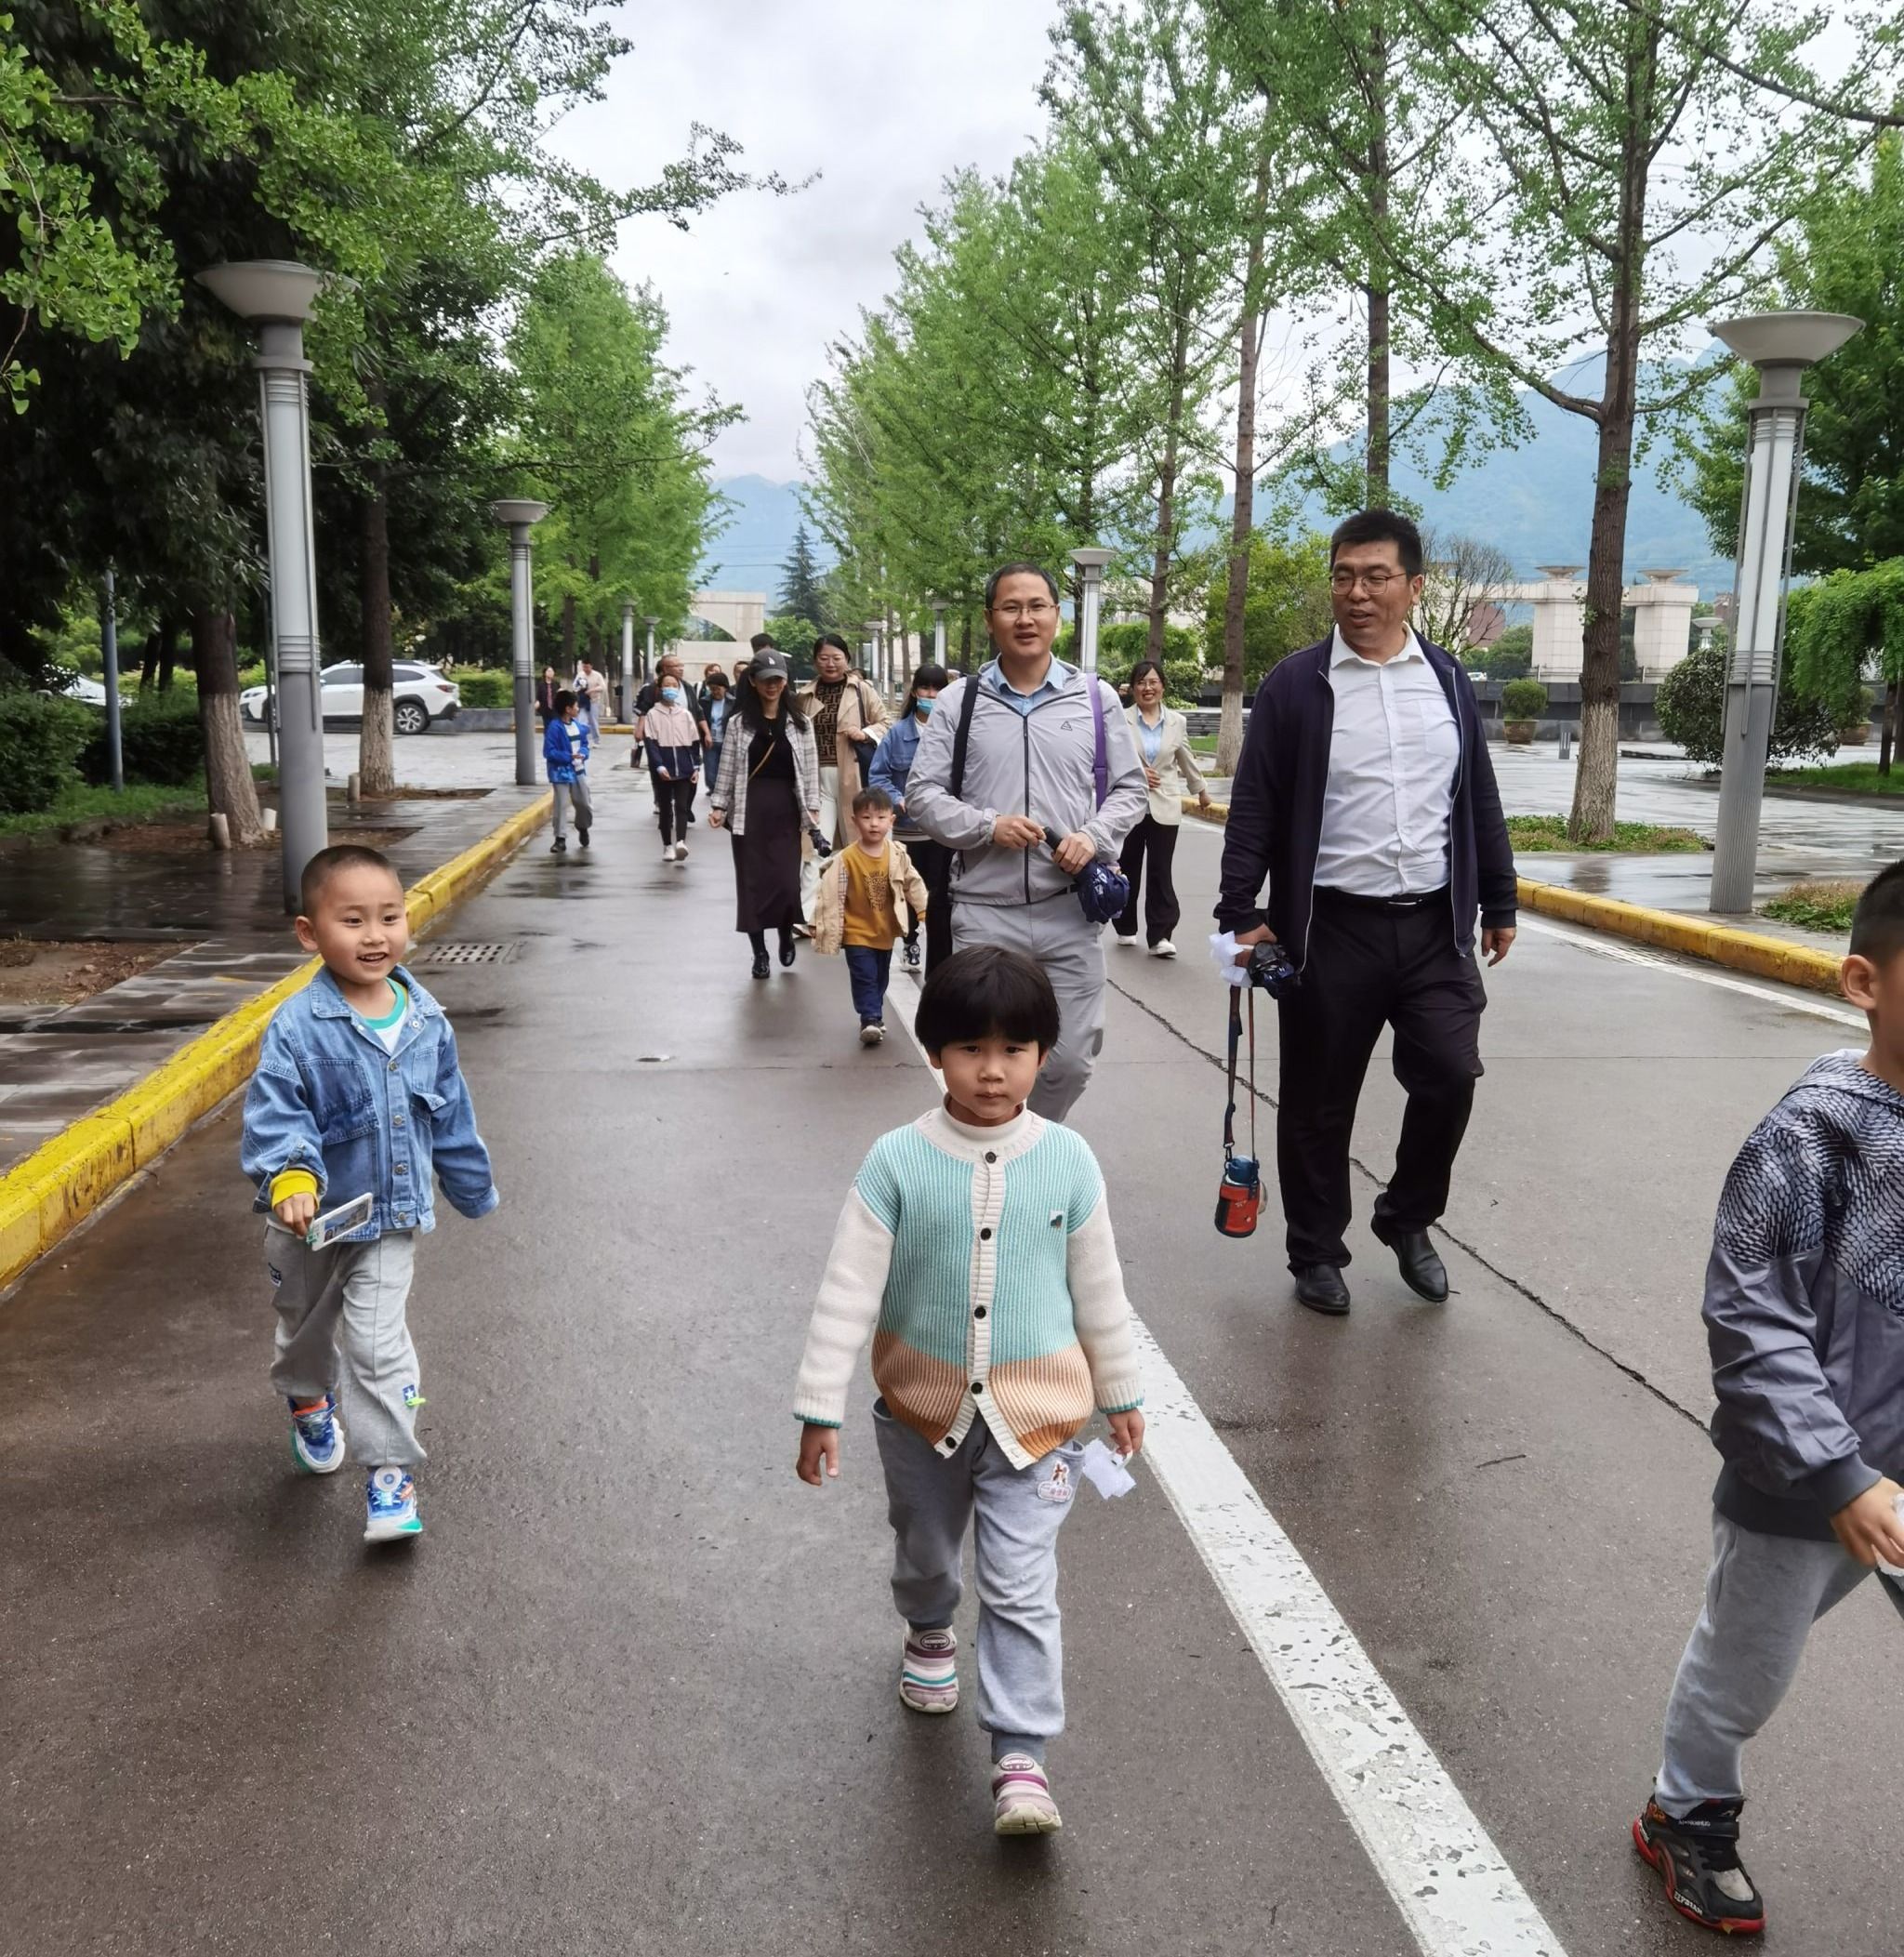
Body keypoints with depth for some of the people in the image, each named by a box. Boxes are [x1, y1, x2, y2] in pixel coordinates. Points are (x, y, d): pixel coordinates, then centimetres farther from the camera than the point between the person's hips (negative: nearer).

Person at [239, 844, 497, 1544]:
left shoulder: (425, 1019, -9)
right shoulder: (297, 1027, -23)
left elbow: (451, 1114, 4)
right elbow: (273, 1114, -25)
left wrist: (474, 1189, 13)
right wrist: (290, 1179, -43)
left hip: (392, 1217, 1)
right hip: (312, 1222, 0)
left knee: (379, 1343, -6)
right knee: (306, 1324, 24)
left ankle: (390, 1472, 5)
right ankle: (309, 1401, 55)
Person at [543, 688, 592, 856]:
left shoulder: (578, 725, 3)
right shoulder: (554, 727, -17)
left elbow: (584, 743, 15)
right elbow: (549, 752, -18)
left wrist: (583, 753, -7)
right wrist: (569, 756, -23)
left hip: (579, 771, 6)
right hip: (562, 772, -6)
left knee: (585, 803, 14)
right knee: (561, 806, -3)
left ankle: (583, 828, 41)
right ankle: (560, 839, 4)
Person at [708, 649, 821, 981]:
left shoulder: (799, 722, 5)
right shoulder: (739, 722, 3)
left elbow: (809, 768, 5)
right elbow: (728, 767, 4)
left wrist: (812, 806, -1)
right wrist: (718, 805, -2)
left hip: (785, 807, 0)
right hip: (749, 808, 0)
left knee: (786, 879, -6)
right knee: (752, 880, 1)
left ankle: (786, 934, 23)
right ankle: (759, 952, 12)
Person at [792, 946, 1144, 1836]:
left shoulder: (1067, 1159, -11)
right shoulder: (897, 1162, -16)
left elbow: (1098, 1289, 0)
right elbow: (847, 1291, -13)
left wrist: (1122, 1393, 9)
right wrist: (820, 1410, -13)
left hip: (1034, 1412, -1)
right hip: (922, 1405, 1)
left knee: (1020, 1588, -3)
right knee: (923, 1549, 25)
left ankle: (1021, 1757, 10)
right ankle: (930, 1633, 57)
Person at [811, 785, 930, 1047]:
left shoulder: (898, 854, -7)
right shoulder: (845, 859, -18)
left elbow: (913, 883, 5)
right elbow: (830, 895, -16)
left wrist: (926, 910, 4)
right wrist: (820, 926, -15)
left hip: (886, 932, 4)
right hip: (857, 933, -4)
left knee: (881, 978, 18)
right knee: (864, 978, -9)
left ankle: (874, 1016, 34)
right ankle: (870, 1019, -3)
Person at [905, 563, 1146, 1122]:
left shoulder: (1096, 697, 7)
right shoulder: (959, 701, 4)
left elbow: (1129, 787, 11)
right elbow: (922, 792, 4)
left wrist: (1094, 836, -9)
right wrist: (988, 826, -13)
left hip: (1070, 909, 1)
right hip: (984, 911, -1)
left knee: (1071, 1060, 5)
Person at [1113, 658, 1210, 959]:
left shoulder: (1177, 722, 6)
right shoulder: (1121, 720, -4)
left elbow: (1187, 761, 19)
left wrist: (1201, 791, 28)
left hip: (1164, 808, 1)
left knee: (1161, 872, -6)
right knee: (1128, 870, 11)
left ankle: (1160, 936, -7)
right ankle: (1126, 929, 26)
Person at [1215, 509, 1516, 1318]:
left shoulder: (1448, 680, 9)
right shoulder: (1295, 685, -3)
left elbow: (1479, 801, 13)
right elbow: (1253, 809, -4)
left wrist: (1498, 902, 13)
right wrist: (1242, 912, -10)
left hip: (1434, 923, 3)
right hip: (1330, 927, -3)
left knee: (1450, 1075, -1)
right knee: (1319, 1101, 6)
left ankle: (1406, 1218, 25)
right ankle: (1317, 1253, 24)